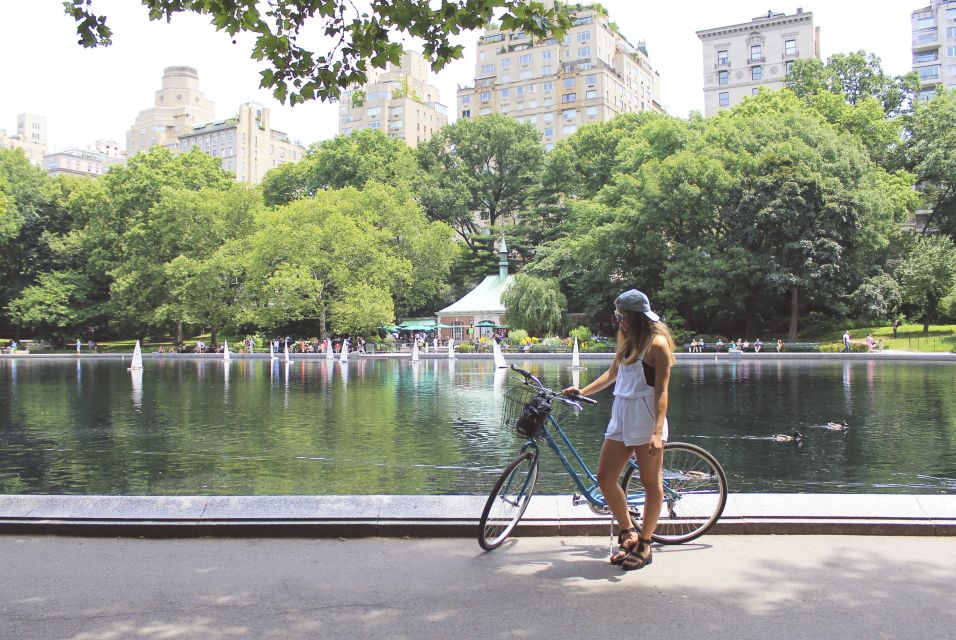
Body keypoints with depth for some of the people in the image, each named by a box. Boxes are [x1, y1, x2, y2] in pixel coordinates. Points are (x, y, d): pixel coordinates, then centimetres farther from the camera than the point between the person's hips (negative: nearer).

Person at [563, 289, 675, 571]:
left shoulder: (657, 343, -9)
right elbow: (612, 374, 26)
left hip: (646, 418, -8)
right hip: (621, 415, 8)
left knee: (651, 482, 3)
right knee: (604, 477, 4)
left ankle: (644, 545, 15)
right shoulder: (627, 342, 15)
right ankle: (628, 533, 21)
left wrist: (657, 432, -20)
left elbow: (661, 391, -14)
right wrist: (582, 391, 16)